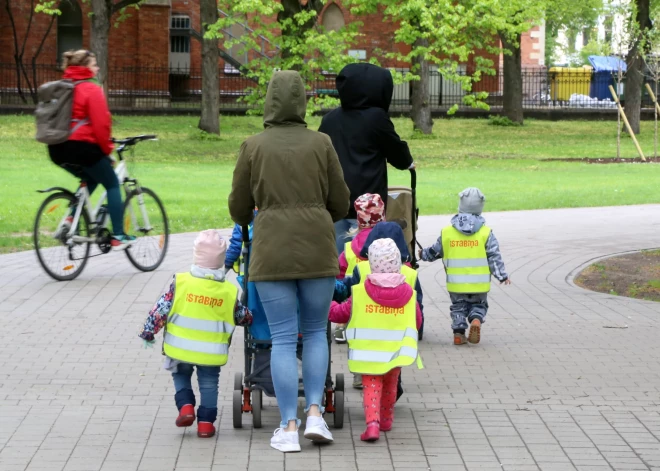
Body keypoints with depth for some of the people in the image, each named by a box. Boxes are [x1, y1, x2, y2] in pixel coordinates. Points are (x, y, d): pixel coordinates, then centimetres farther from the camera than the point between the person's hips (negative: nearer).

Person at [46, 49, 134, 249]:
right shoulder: (91, 89, -8)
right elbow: (101, 124, -14)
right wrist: (107, 149, -1)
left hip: (57, 149, 8)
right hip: (82, 146, -7)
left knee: (90, 179, 30)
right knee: (112, 184, 10)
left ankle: (71, 219, 9)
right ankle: (118, 237, 6)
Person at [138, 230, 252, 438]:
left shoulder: (180, 283, -10)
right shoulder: (229, 291, -5)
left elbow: (160, 310, -7)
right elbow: (242, 316, 10)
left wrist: (148, 332, 4)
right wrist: (249, 316, 33)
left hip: (180, 350, 0)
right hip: (211, 353, 0)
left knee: (181, 375, 23)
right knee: (208, 384, 14)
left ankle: (185, 406, 4)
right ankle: (206, 422, 9)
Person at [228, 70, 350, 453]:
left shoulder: (254, 146, 1)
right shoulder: (321, 143, 2)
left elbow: (240, 208, 8)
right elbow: (340, 204, 7)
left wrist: (247, 221, 32)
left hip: (272, 251, 0)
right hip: (317, 249, 1)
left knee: (283, 338, 3)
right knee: (316, 331, 15)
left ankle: (289, 428, 1)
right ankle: (315, 413, 4)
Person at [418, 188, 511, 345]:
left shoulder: (447, 232, -1)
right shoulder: (486, 232, -5)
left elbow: (435, 252, 10)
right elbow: (494, 257, -5)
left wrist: (423, 254, 30)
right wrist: (502, 276, 3)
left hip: (456, 283, 1)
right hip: (479, 284, -1)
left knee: (458, 307, 18)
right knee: (479, 305, 16)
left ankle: (459, 332, 6)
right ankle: (476, 320, -13)